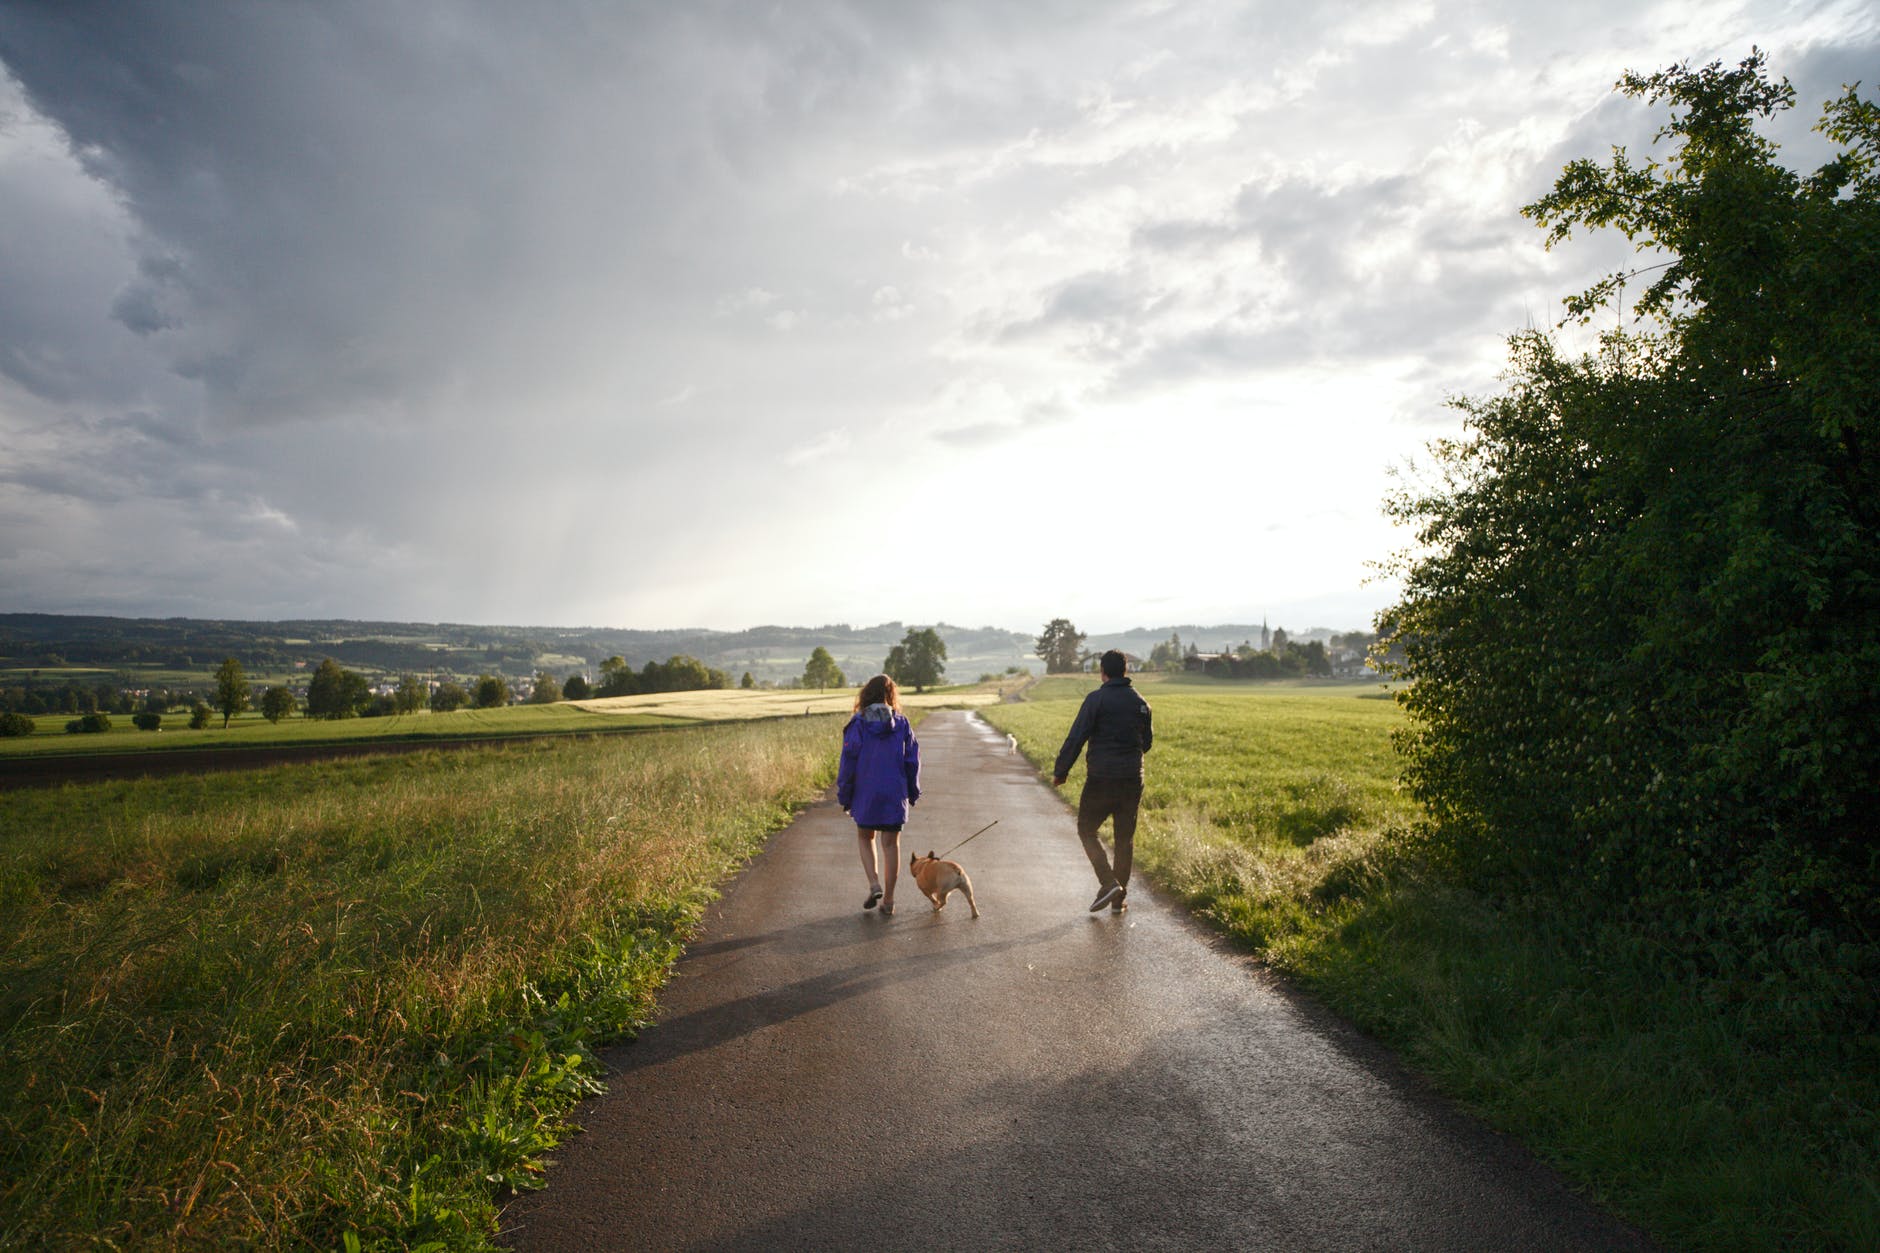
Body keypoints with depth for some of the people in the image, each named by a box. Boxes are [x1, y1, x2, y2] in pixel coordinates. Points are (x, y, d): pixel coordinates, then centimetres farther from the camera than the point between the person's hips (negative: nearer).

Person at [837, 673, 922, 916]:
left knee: (866, 838, 19)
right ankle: (888, 899, 12)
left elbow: (848, 763, -6)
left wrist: (844, 796, 3)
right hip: (895, 794, 1)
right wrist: (913, 793, 14)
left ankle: (874, 884, 0)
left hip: (865, 794, -1)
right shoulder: (902, 724, -2)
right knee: (891, 844, 9)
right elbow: (912, 761, 2)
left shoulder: (858, 725, -7)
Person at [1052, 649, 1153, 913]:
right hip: (1132, 780, 5)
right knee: (1124, 839, 12)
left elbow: (1076, 738, -14)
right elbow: (1147, 742, 16)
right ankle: (1119, 899, 16)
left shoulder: (1096, 699, -11)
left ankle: (1108, 883, -6)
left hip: (1101, 779, -5)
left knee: (1087, 830, 10)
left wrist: (1060, 772, -5)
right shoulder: (1140, 702, 6)